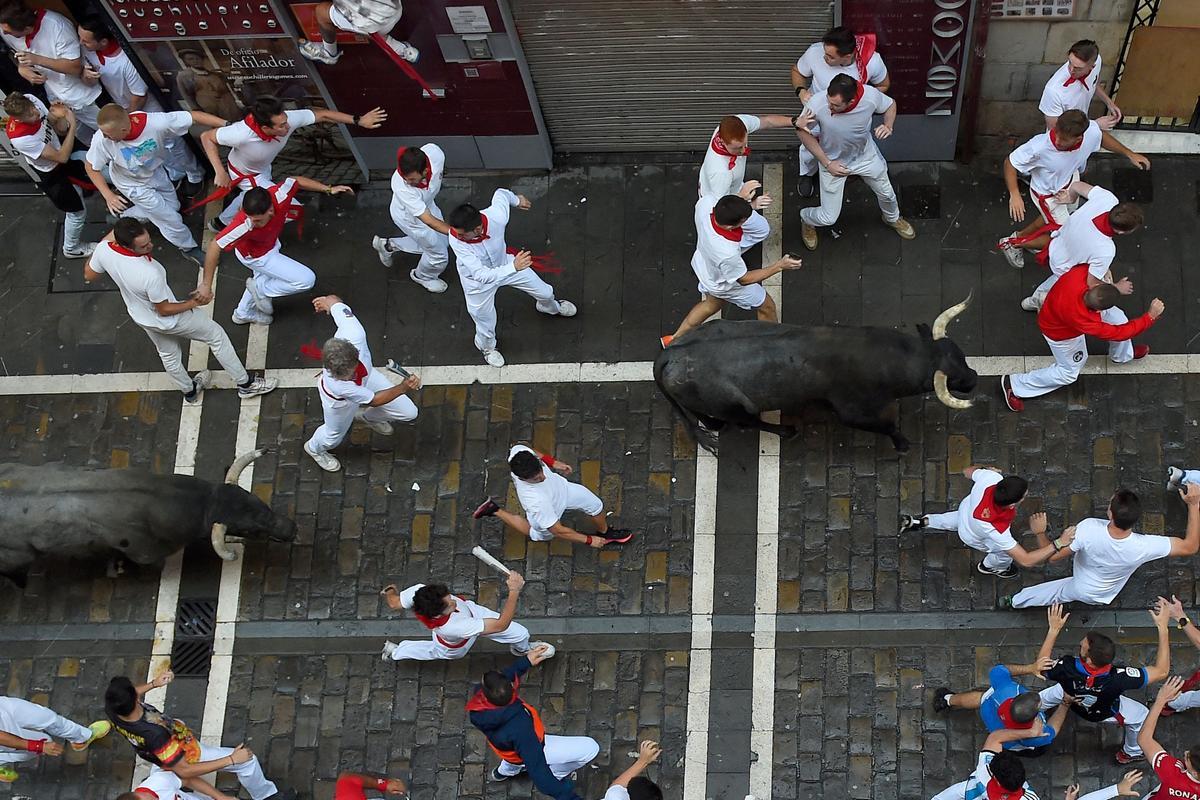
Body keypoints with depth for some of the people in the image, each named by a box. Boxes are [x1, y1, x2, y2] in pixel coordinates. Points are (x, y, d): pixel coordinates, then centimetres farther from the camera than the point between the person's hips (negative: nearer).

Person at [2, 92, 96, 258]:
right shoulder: (20, 139, -42)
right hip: (49, 175, -7)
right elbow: (62, 157, -33)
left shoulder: (30, 100, -27)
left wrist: (56, 115, -28)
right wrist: (72, 126, -34)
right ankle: (72, 249, 38)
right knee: (77, 211, 11)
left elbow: (48, 121, -4)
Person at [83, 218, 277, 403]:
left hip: (141, 318, 6)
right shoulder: (150, 275, -45)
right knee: (216, 335, 18)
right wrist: (194, 303, -11)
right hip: (169, 320, -6)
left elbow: (89, 275, -4)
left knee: (169, 355, 33)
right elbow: (164, 310, -26)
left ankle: (189, 391, 58)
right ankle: (245, 384, 33)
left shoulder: (103, 249, -29)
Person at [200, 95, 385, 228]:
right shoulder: (243, 133, -47)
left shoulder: (287, 119, -36)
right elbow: (207, 137, -32)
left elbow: (322, 115, -23)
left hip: (263, 168, 6)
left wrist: (358, 120, -24)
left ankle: (222, 222, 64)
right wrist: (220, 173, -37)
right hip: (246, 176, -6)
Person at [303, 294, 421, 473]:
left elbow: (334, 301, -25)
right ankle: (314, 448, 64)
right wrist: (404, 387, -45)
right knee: (334, 436, 24)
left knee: (409, 413, 13)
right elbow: (374, 399, -32)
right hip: (341, 400, -4)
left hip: (367, 377, 4)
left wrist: (328, 301, 0)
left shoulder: (353, 334, -47)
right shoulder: (335, 384, -49)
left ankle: (368, 416, 47)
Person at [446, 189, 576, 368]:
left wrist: (517, 200, 9)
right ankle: (487, 347, 56)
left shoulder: (497, 217, -38)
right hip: (478, 280, -3)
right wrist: (514, 267, -56)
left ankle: (550, 307, 60)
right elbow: (481, 275, -45)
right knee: (485, 322, 17)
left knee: (544, 292, 20)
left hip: (504, 263, 3)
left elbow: (500, 194, -13)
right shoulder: (456, 240, -44)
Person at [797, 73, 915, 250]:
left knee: (887, 194, 25)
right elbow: (802, 131, -18)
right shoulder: (816, 104, -38)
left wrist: (888, 126, -28)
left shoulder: (870, 96, -33)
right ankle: (806, 218, 43)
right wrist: (826, 163, -18)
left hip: (866, 156, 2)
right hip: (834, 162, -2)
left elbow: (890, 105, -8)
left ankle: (893, 219, 61)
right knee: (828, 218, 6)